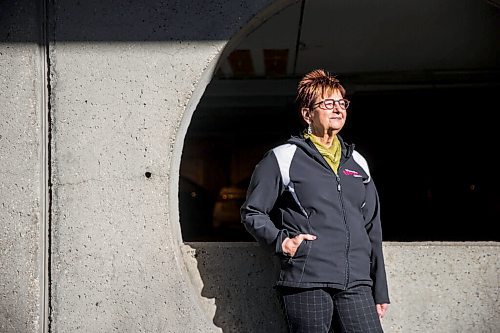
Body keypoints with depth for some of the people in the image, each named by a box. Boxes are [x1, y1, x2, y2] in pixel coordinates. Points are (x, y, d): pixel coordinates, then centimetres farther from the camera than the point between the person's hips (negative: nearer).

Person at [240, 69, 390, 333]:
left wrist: (380, 291, 18)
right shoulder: (283, 159, 5)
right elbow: (252, 212, 8)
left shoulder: (357, 163, 19)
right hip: (306, 283, -4)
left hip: (356, 285, 4)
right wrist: (281, 241, -9)